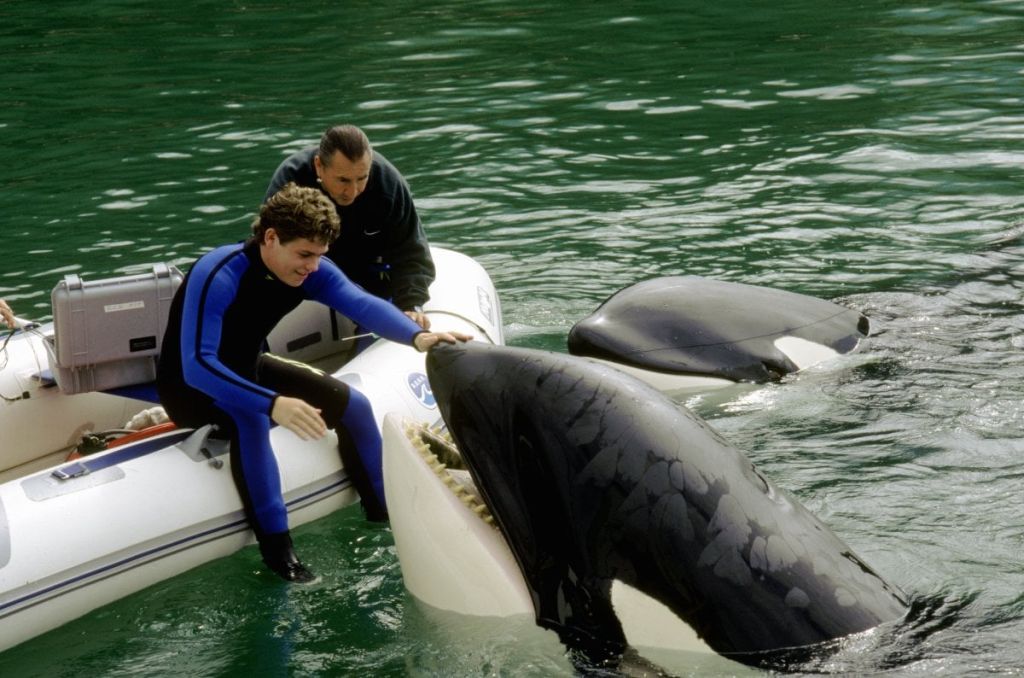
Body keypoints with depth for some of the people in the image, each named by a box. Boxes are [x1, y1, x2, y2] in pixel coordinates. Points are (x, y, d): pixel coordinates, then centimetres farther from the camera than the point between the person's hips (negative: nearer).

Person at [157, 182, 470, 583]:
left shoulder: (309, 271, -13)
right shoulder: (218, 276, -33)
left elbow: (361, 304, -29)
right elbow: (196, 365, -43)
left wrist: (416, 336, -49)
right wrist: (272, 403, -56)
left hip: (246, 369, 8)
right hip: (190, 387, -7)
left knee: (352, 405, 1)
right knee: (251, 419, -39)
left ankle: (385, 519, 19)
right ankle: (277, 551, -31)